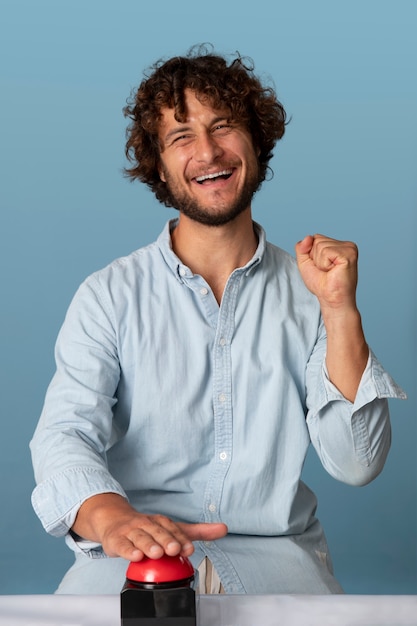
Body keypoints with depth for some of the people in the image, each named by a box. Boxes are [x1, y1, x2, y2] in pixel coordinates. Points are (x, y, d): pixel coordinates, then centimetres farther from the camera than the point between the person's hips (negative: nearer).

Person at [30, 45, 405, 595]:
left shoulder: (306, 291, 6)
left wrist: (340, 311, -11)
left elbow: (356, 465, -1)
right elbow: (64, 435, -11)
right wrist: (110, 516, -33)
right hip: (130, 560, -1)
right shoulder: (109, 297, 3)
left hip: (275, 555, 1)